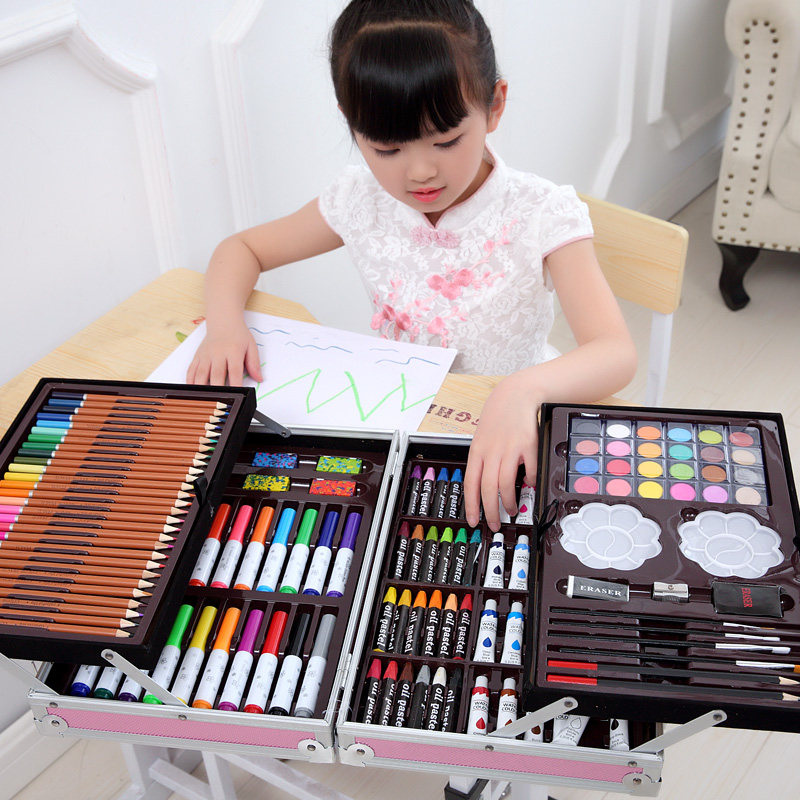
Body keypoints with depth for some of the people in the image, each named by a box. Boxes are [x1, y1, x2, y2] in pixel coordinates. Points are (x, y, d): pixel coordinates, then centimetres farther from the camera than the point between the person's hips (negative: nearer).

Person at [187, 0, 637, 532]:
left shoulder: (541, 214, -18)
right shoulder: (363, 201, -7)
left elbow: (617, 354, -28)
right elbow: (242, 249, 7)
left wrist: (524, 391, -51)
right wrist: (225, 325, -16)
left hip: (508, 433, -1)